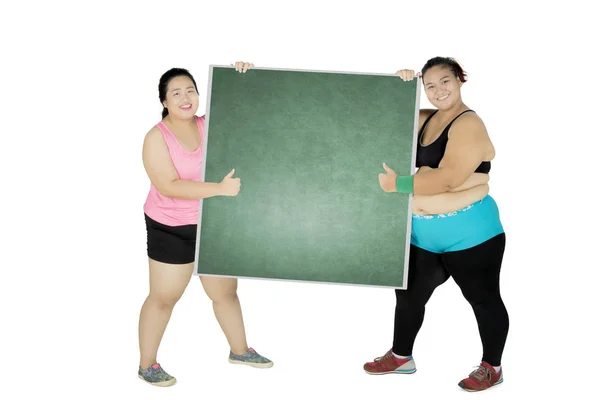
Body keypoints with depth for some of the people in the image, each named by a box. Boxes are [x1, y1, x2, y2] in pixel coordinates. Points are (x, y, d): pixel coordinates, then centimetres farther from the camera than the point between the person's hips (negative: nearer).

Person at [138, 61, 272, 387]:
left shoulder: (210, 125, -1)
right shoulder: (157, 137, -15)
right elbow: (170, 187, -25)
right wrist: (219, 188, -32)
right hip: (170, 229, -5)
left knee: (226, 291, 16)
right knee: (164, 298, 5)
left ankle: (239, 350, 36)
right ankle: (146, 365, 24)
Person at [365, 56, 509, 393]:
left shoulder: (468, 124, -17)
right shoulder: (426, 119, 9)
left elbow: (448, 179, -28)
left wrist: (397, 184, -21)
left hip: (468, 233, -8)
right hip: (424, 233, 9)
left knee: (483, 299, 8)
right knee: (409, 295, 16)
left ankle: (492, 367, 26)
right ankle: (401, 356, 34)